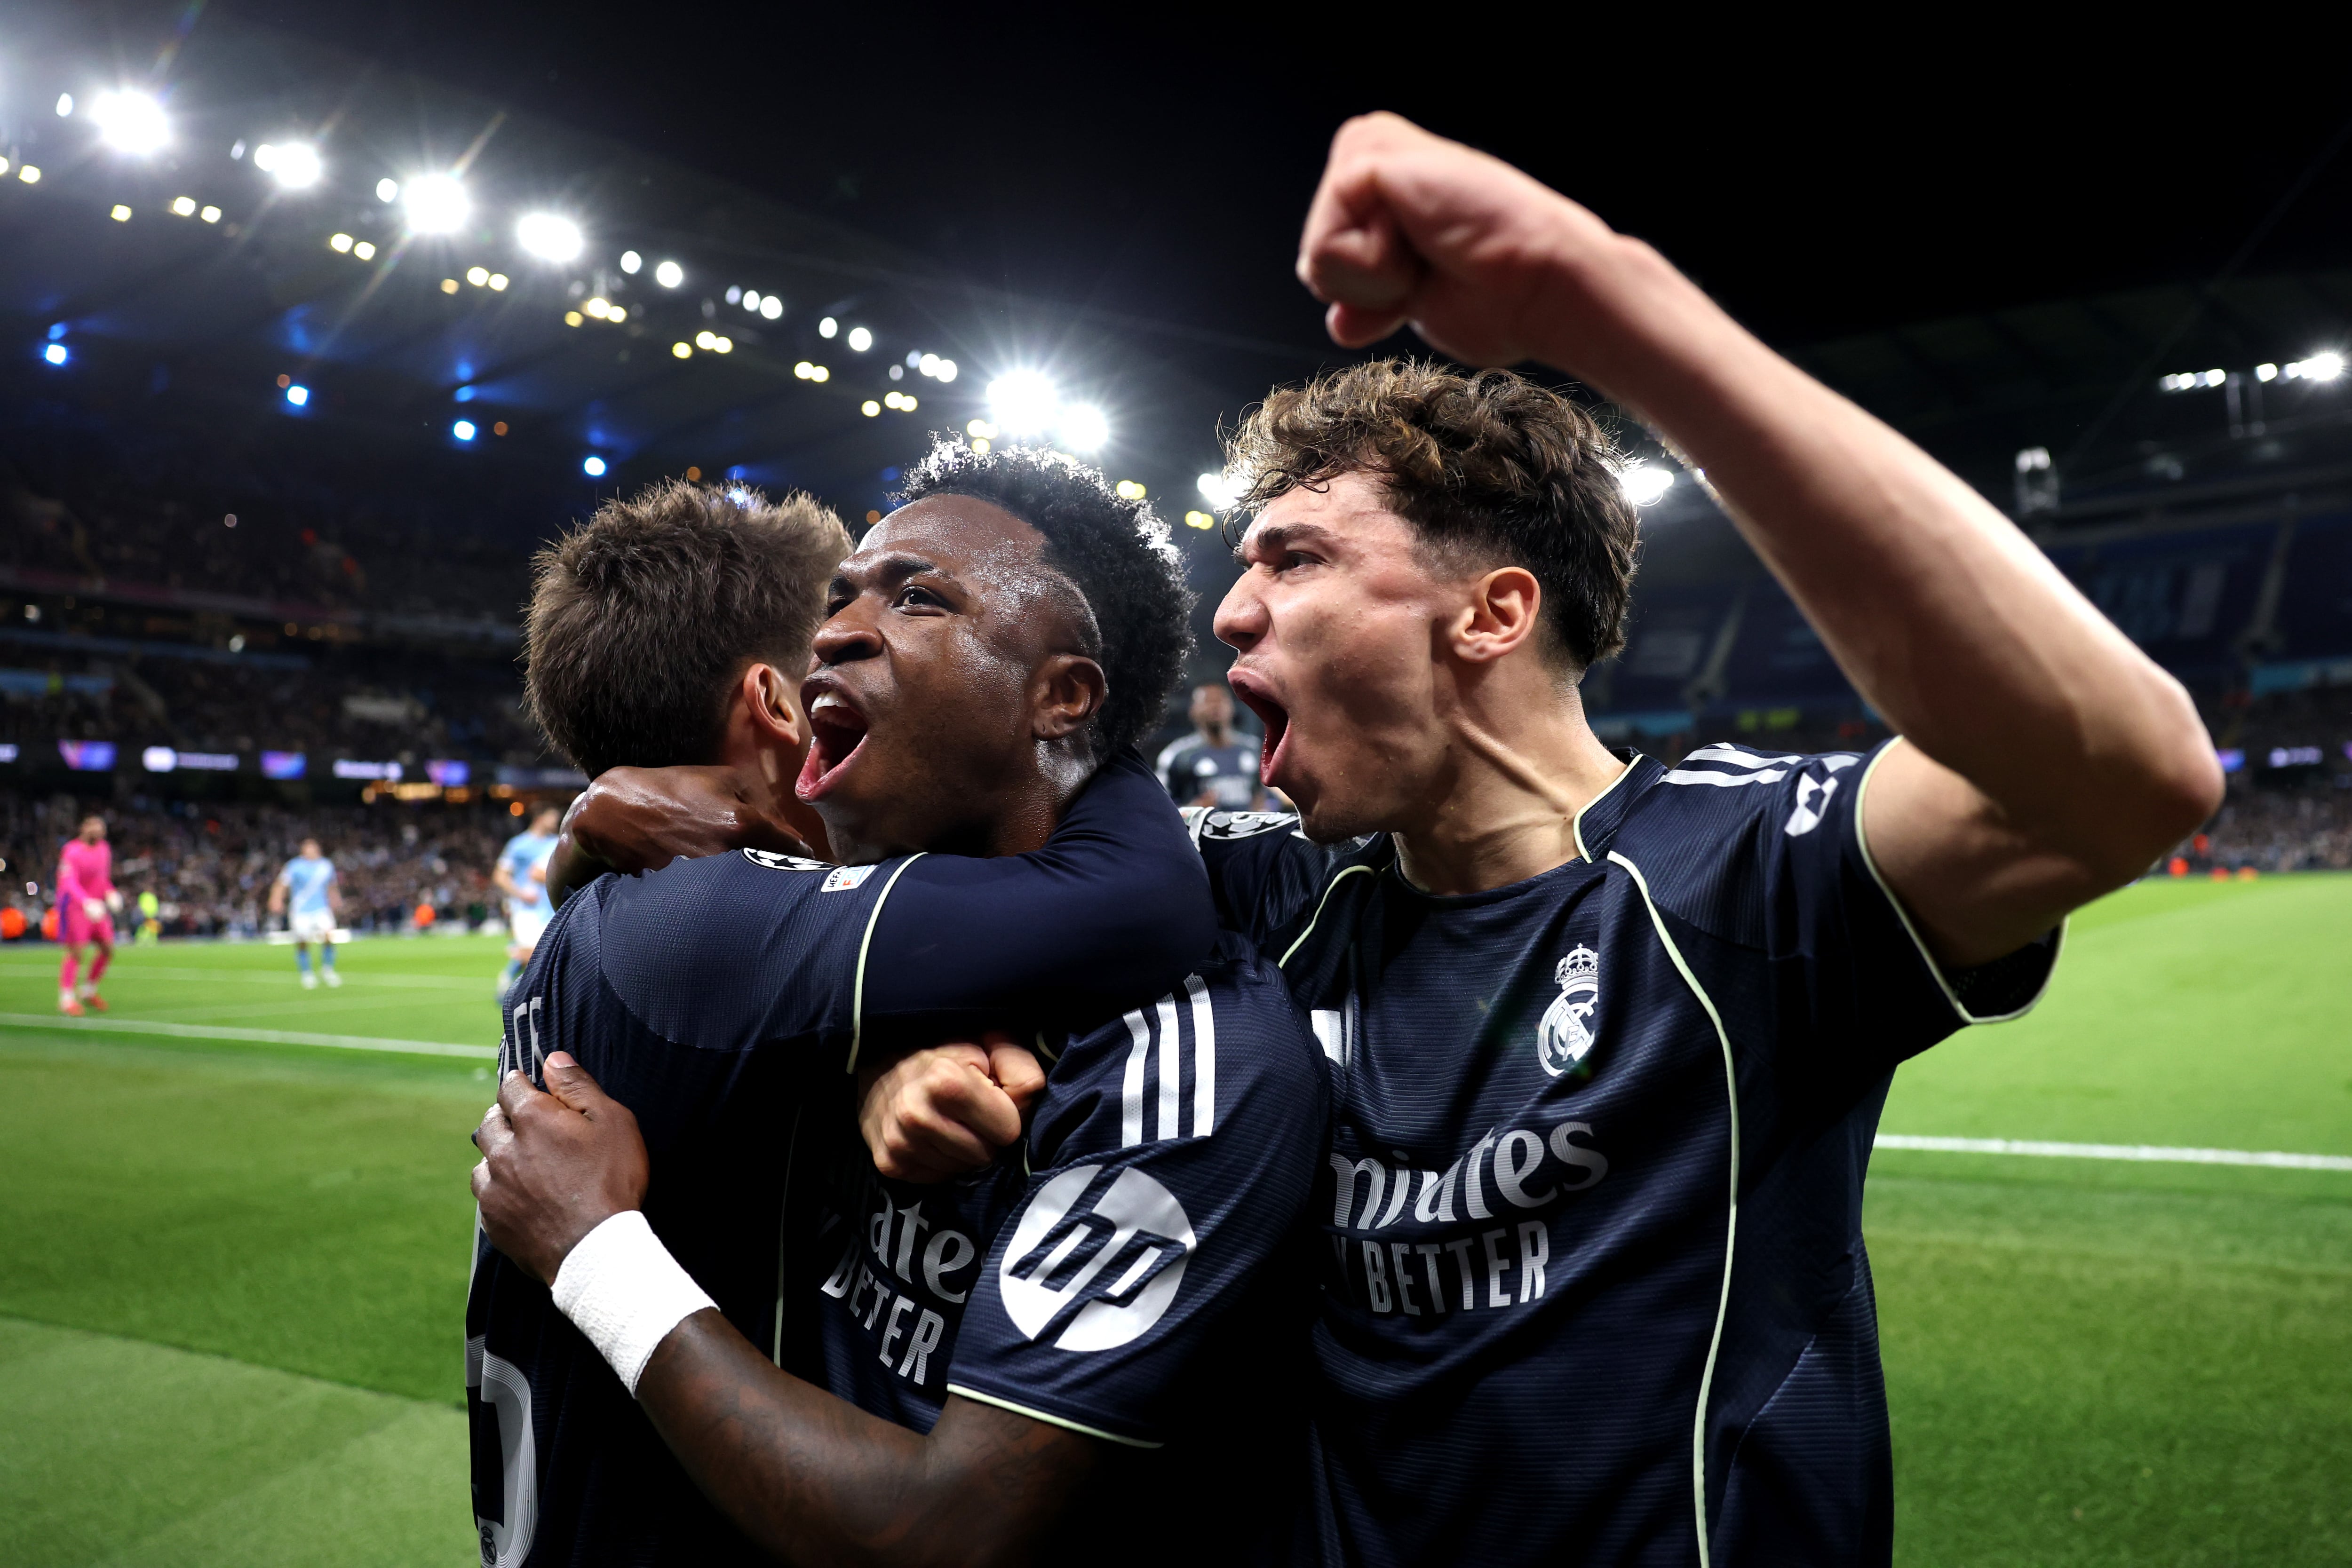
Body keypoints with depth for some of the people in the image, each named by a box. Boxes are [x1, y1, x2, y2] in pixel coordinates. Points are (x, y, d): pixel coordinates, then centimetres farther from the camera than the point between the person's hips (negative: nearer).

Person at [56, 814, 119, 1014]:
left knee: (108, 950, 7)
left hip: (96, 906, 7)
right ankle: (66, 999, 3)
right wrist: (87, 902, -41)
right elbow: (69, 883, -26)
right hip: (74, 907, -7)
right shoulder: (73, 852, -15)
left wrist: (111, 893, 2)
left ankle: (88, 991, 24)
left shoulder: (104, 849, 9)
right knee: (77, 954, -9)